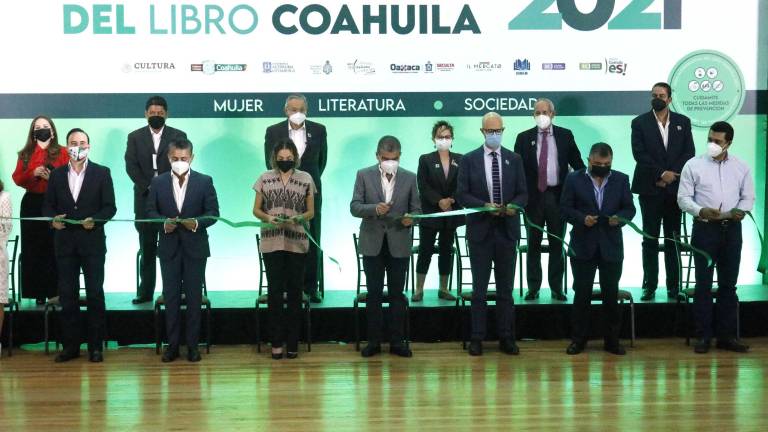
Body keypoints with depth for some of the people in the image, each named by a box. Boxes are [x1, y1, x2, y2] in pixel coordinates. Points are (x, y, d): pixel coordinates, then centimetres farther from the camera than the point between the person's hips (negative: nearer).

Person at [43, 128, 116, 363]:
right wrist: (53, 219, -11)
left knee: (95, 294, 1)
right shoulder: (57, 174, 9)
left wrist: (95, 220, -18)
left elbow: (110, 207, -1)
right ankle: (70, 345, 13)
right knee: (67, 295, 5)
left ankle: (96, 346, 7)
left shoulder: (102, 173, 2)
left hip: (92, 241, -2)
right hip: (65, 242, 2)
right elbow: (48, 206, 10)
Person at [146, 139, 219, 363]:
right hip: (169, 247, 1)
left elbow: (213, 213, -2)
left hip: (195, 246, -1)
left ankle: (192, 345, 12)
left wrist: (197, 222, -20)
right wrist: (164, 222, -16)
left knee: (194, 297, 4)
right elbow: (150, 211, 4)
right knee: (171, 296, 5)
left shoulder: (204, 181, 0)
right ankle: (172, 344, 12)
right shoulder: (158, 182, 4)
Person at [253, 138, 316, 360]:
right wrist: (268, 217, -13)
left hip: (297, 242, 0)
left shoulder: (305, 179, 4)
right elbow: (256, 210, 8)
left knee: (294, 291, 3)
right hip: (272, 242, 0)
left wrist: (298, 218, -14)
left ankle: (292, 342, 11)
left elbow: (311, 212, 7)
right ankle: (276, 342, 9)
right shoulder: (265, 179, 4)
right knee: (275, 291, 0)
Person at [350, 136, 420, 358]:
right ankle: (374, 341, 11)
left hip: (399, 243, 1)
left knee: (397, 294, 5)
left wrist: (411, 218, -18)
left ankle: (397, 341, 11)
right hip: (372, 243, 0)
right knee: (374, 294, 4)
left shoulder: (409, 178, 4)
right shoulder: (364, 175, 1)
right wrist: (375, 209, -23)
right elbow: (354, 207, -5)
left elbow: (417, 209, 5)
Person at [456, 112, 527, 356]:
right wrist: (485, 206, -18)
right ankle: (477, 338, 11)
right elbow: (462, 195, -3)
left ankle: (506, 338, 12)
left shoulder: (514, 159, 6)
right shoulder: (469, 160, 1)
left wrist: (513, 206, -16)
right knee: (479, 289, 5)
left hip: (507, 231, 2)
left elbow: (523, 194, 5)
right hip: (480, 230, -1)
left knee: (505, 288, 6)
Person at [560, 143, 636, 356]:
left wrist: (619, 218, -15)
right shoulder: (574, 179, 1)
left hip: (611, 247, 1)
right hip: (583, 246, -1)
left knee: (611, 294, 6)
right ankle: (579, 338, 14)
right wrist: (582, 219, -18)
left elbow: (629, 208, 7)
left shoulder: (621, 180, 6)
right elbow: (565, 207, -1)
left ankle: (612, 339, 15)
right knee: (581, 293, 4)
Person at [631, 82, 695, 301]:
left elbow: (689, 152, 3)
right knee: (650, 239, 1)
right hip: (650, 188, -1)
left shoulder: (683, 122, 9)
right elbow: (639, 153, -6)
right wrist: (662, 173, -14)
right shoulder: (639, 123, 3)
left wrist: (672, 175, -9)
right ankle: (650, 285, 5)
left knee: (673, 239, 3)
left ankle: (673, 285, 8)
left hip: (674, 187, 1)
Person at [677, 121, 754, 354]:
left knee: (728, 284, 7)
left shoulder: (741, 167, 6)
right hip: (704, 228, -2)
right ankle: (703, 336, 7)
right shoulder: (693, 165, -1)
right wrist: (701, 210, -21)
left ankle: (726, 335, 14)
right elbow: (683, 197, -3)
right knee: (703, 284, 0)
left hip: (732, 229, 2)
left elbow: (748, 196, 10)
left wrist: (741, 210, -12)